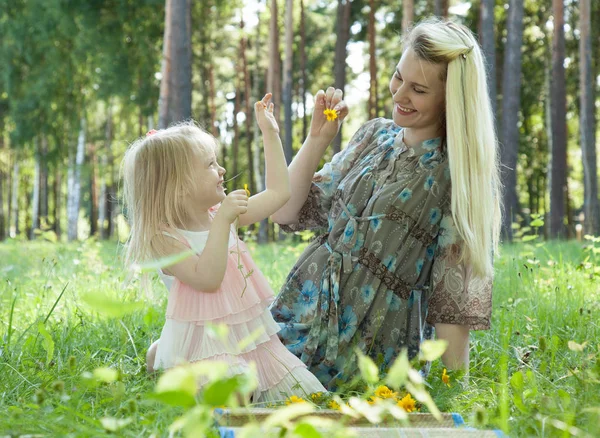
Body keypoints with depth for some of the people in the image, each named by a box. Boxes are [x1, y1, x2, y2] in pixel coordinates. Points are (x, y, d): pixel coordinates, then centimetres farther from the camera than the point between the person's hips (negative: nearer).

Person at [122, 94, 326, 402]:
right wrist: (222, 222, -28)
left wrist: (270, 134, 20)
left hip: (251, 337, 8)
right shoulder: (163, 238, -14)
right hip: (205, 342, -8)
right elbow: (207, 278, -28)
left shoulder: (223, 215, 9)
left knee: (303, 390, 0)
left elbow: (278, 192, 19)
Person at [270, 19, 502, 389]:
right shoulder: (374, 135, 9)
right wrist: (318, 138, -3)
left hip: (373, 347, -5)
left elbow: (455, 300, -8)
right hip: (303, 314, 6)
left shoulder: (459, 176, -7)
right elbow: (286, 213, 7)